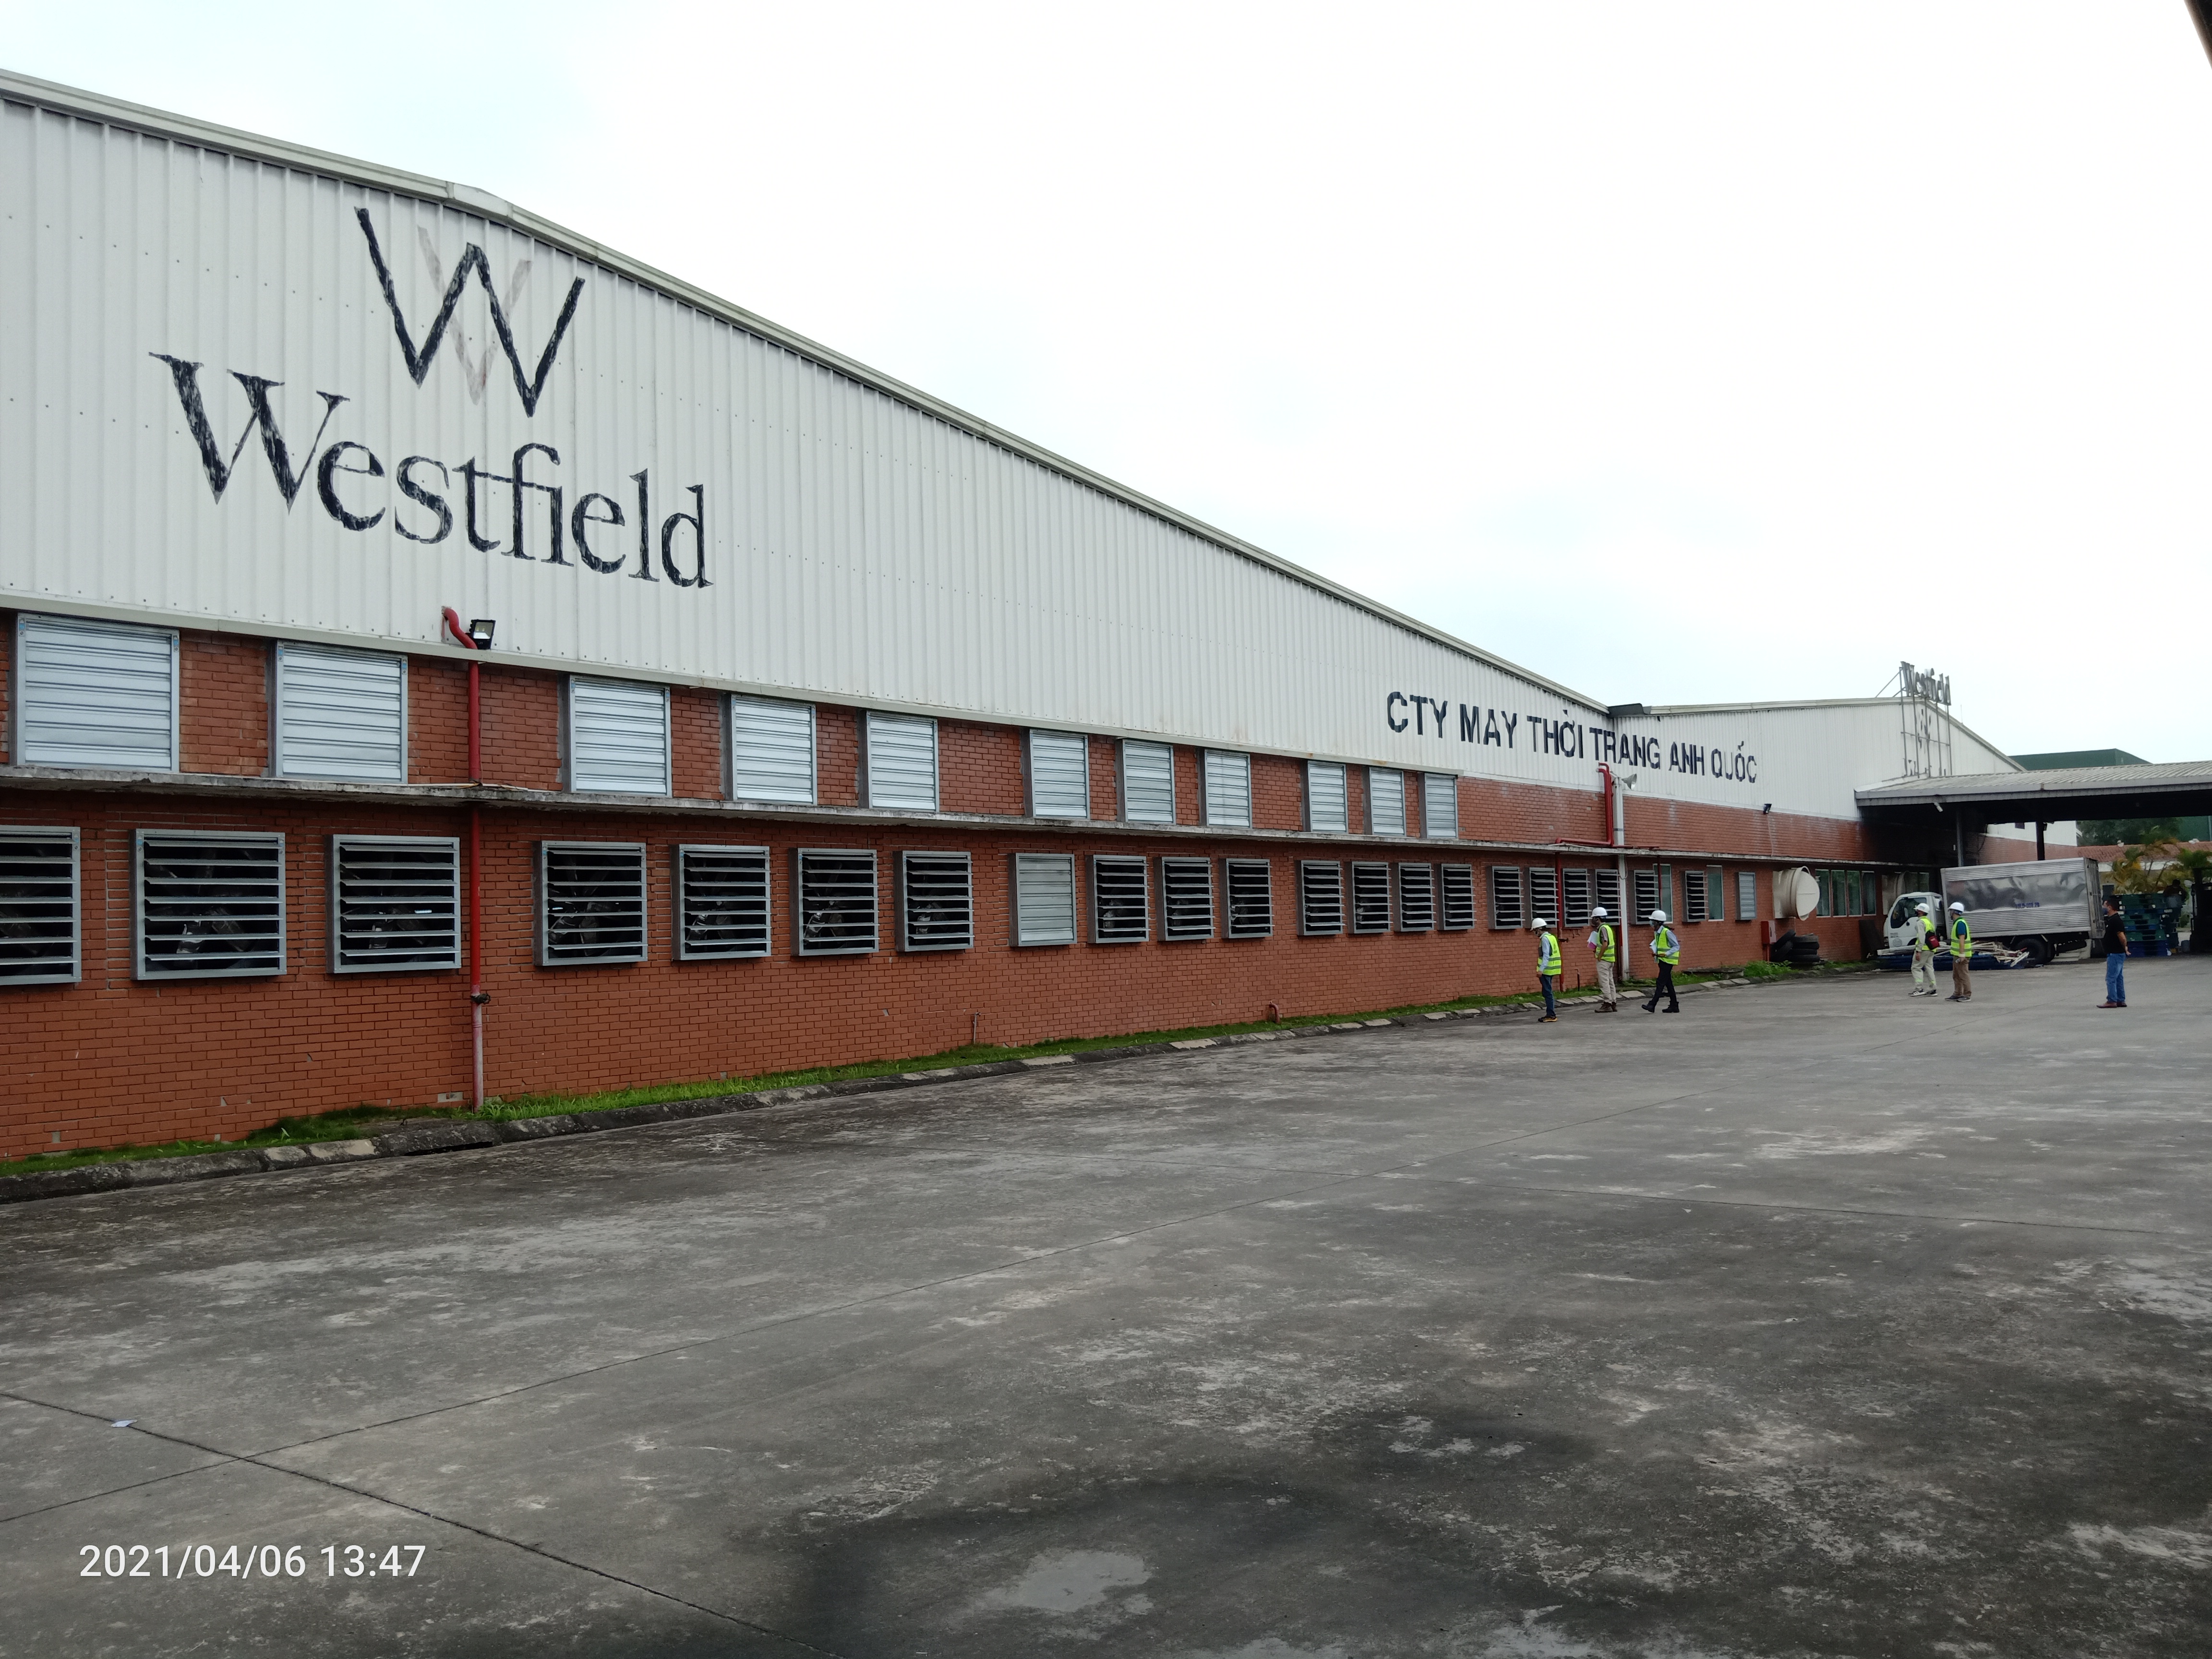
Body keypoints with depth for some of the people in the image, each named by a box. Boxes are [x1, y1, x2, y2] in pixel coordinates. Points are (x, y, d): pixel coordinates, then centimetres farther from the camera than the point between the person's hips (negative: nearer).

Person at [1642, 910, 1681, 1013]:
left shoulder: (1667, 932, -16)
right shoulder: (1656, 933, 9)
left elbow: (1676, 947, -13)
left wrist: (1666, 954, -25)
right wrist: (1655, 953, 1)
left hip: (1668, 961, -9)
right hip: (1662, 961, 9)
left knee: (1661, 983, -11)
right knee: (1668, 983, 11)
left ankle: (1652, 1005, -17)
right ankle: (1674, 1005, 17)